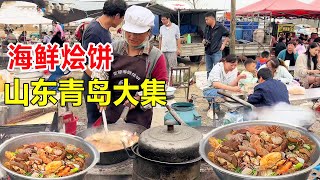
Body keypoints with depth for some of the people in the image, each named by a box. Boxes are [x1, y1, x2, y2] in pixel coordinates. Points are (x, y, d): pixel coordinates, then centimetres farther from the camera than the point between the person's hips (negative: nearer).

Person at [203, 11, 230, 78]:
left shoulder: (220, 27, -6)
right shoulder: (207, 28, 8)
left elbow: (228, 35, 3)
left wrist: (223, 44, -3)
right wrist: (204, 41, 0)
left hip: (216, 52, -5)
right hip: (208, 52, 6)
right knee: (208, 71, 14)